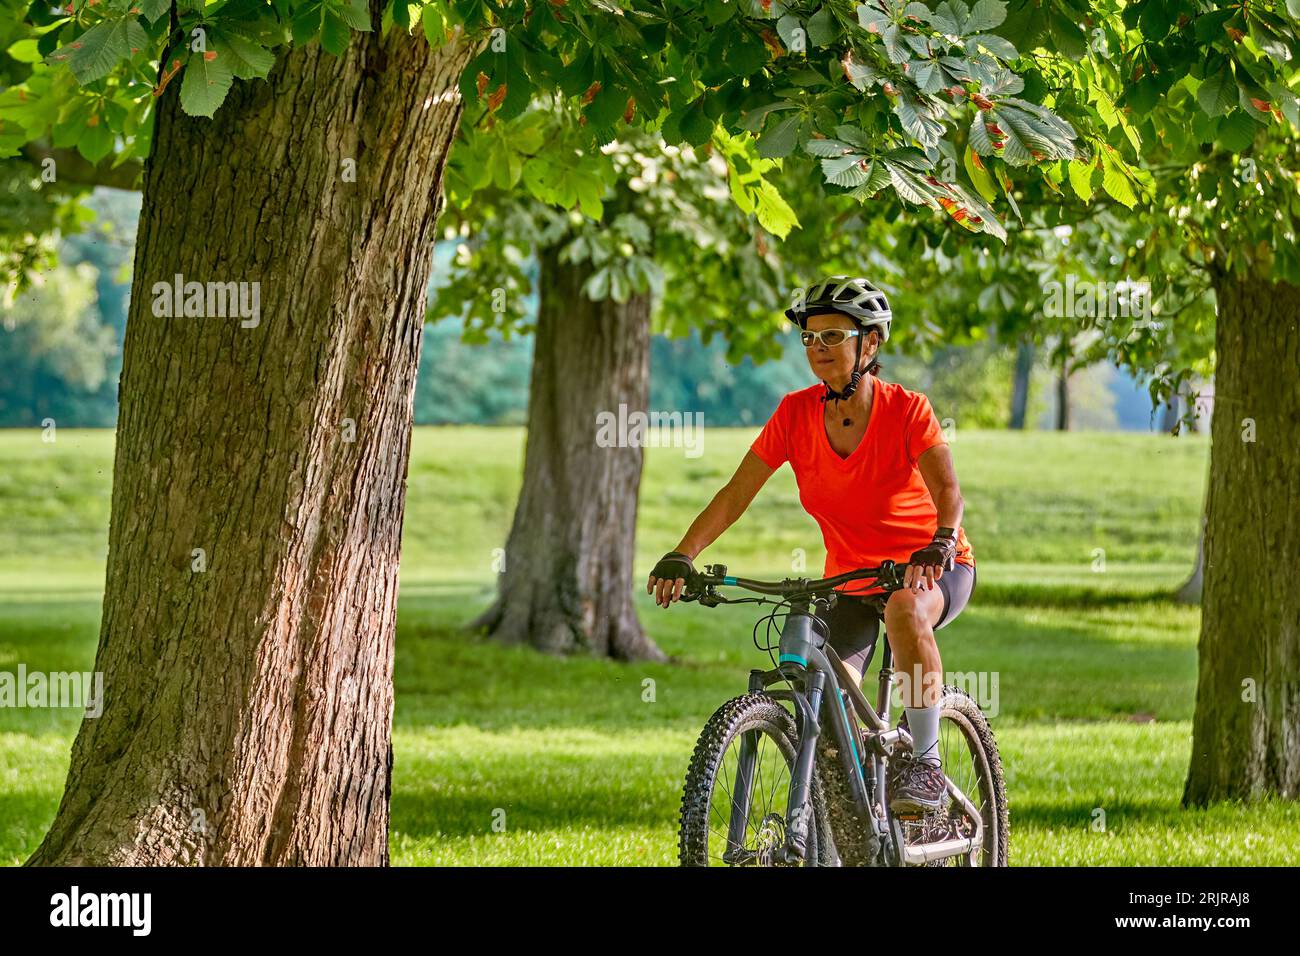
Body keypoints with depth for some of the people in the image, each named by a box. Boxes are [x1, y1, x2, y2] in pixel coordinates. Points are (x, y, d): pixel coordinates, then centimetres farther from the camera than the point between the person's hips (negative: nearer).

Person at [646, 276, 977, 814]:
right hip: (850, 579, 4)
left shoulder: (905, 410, -18)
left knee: (906, 609, -38)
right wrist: (683, 556, -26)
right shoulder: (796, 414, -9)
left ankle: (924, 763, -27)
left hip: (932, 570, -4)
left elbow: (947, 490, -30)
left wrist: (940, 543, -52)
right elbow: (736, 493, -12)